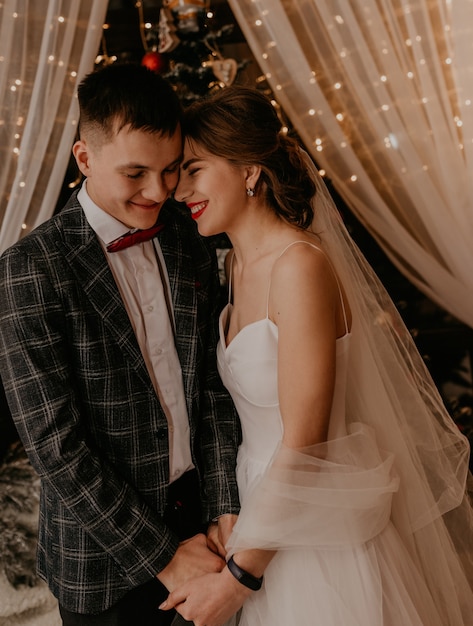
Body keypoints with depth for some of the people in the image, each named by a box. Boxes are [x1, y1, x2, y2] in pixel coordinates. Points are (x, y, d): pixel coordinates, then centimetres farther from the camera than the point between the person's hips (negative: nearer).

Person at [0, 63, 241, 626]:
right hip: (101, 548, -4)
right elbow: (54, 445, -20)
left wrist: (226, 510, -6)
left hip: (194, 511, 5)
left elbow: (213, 380, 0)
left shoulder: (191, 239, -4)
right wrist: (161, 555, -16)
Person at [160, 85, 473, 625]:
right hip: (275, 525, 8)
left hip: (325, 535, -8)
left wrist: (238, 576, -17)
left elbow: (303, 442, -24)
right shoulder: (238, 263, 2)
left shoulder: (301, 266, -25)